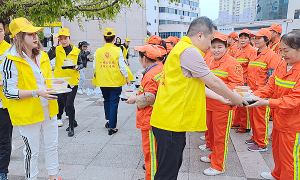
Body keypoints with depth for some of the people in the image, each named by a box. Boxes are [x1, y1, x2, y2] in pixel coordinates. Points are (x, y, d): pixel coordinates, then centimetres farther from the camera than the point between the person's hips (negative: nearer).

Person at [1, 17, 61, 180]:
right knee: (32, 151, 7)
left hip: (48, 109, 7)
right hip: (27, 113, -6)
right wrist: (37, 92, -24)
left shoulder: (43, 56, 8)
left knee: (52, 146, 16)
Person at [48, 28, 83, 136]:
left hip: (72, 81, -2)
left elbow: (81, 64, 9)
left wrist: (77, 67, -12)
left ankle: (71, 127, 10)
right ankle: (73, 121, 34)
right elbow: (47, 58, -13)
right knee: (62, 102, 13)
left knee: (69, 104, -6)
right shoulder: (57, 49, 2)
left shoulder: (76, 50, 2)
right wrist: (54, 46, -17)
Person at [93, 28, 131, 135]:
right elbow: (122, 67, -7)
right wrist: (127, 78, 5)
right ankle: (112, 127, 7)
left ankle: (108, 120, 26)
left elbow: (95, 67, 5)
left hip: (103, 82, 3)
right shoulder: (118, 50, -9)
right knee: (113, 103, 3)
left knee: (107, 100, 25)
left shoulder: (98, 51, 0)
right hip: (115, 81, -3)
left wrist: (97, 78, 22)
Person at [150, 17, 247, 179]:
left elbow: (194, 84, 22)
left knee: (174, 165, 23)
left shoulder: (182, 48, 17)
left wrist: (220, 98, 22)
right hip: (171, 122, -11)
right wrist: (235, 98, 7)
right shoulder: (189, 51, -16)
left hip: (172, 121, 11)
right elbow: (213, 82, -10)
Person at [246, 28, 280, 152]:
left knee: (261, 118, 1)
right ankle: (255, 138, 32)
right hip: (251, 92, 8)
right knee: (252, 116, 15)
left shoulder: (271, 55, -10)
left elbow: (271, 77, -14)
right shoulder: (254, 55, 14)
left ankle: (262, 144, 14)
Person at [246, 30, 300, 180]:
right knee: (276, 150, 24)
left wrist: (267, 103, -34)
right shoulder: (281, 65, 2)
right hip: (278, 118, 7)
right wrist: (254, 95, -14)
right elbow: (270, 86, 3)